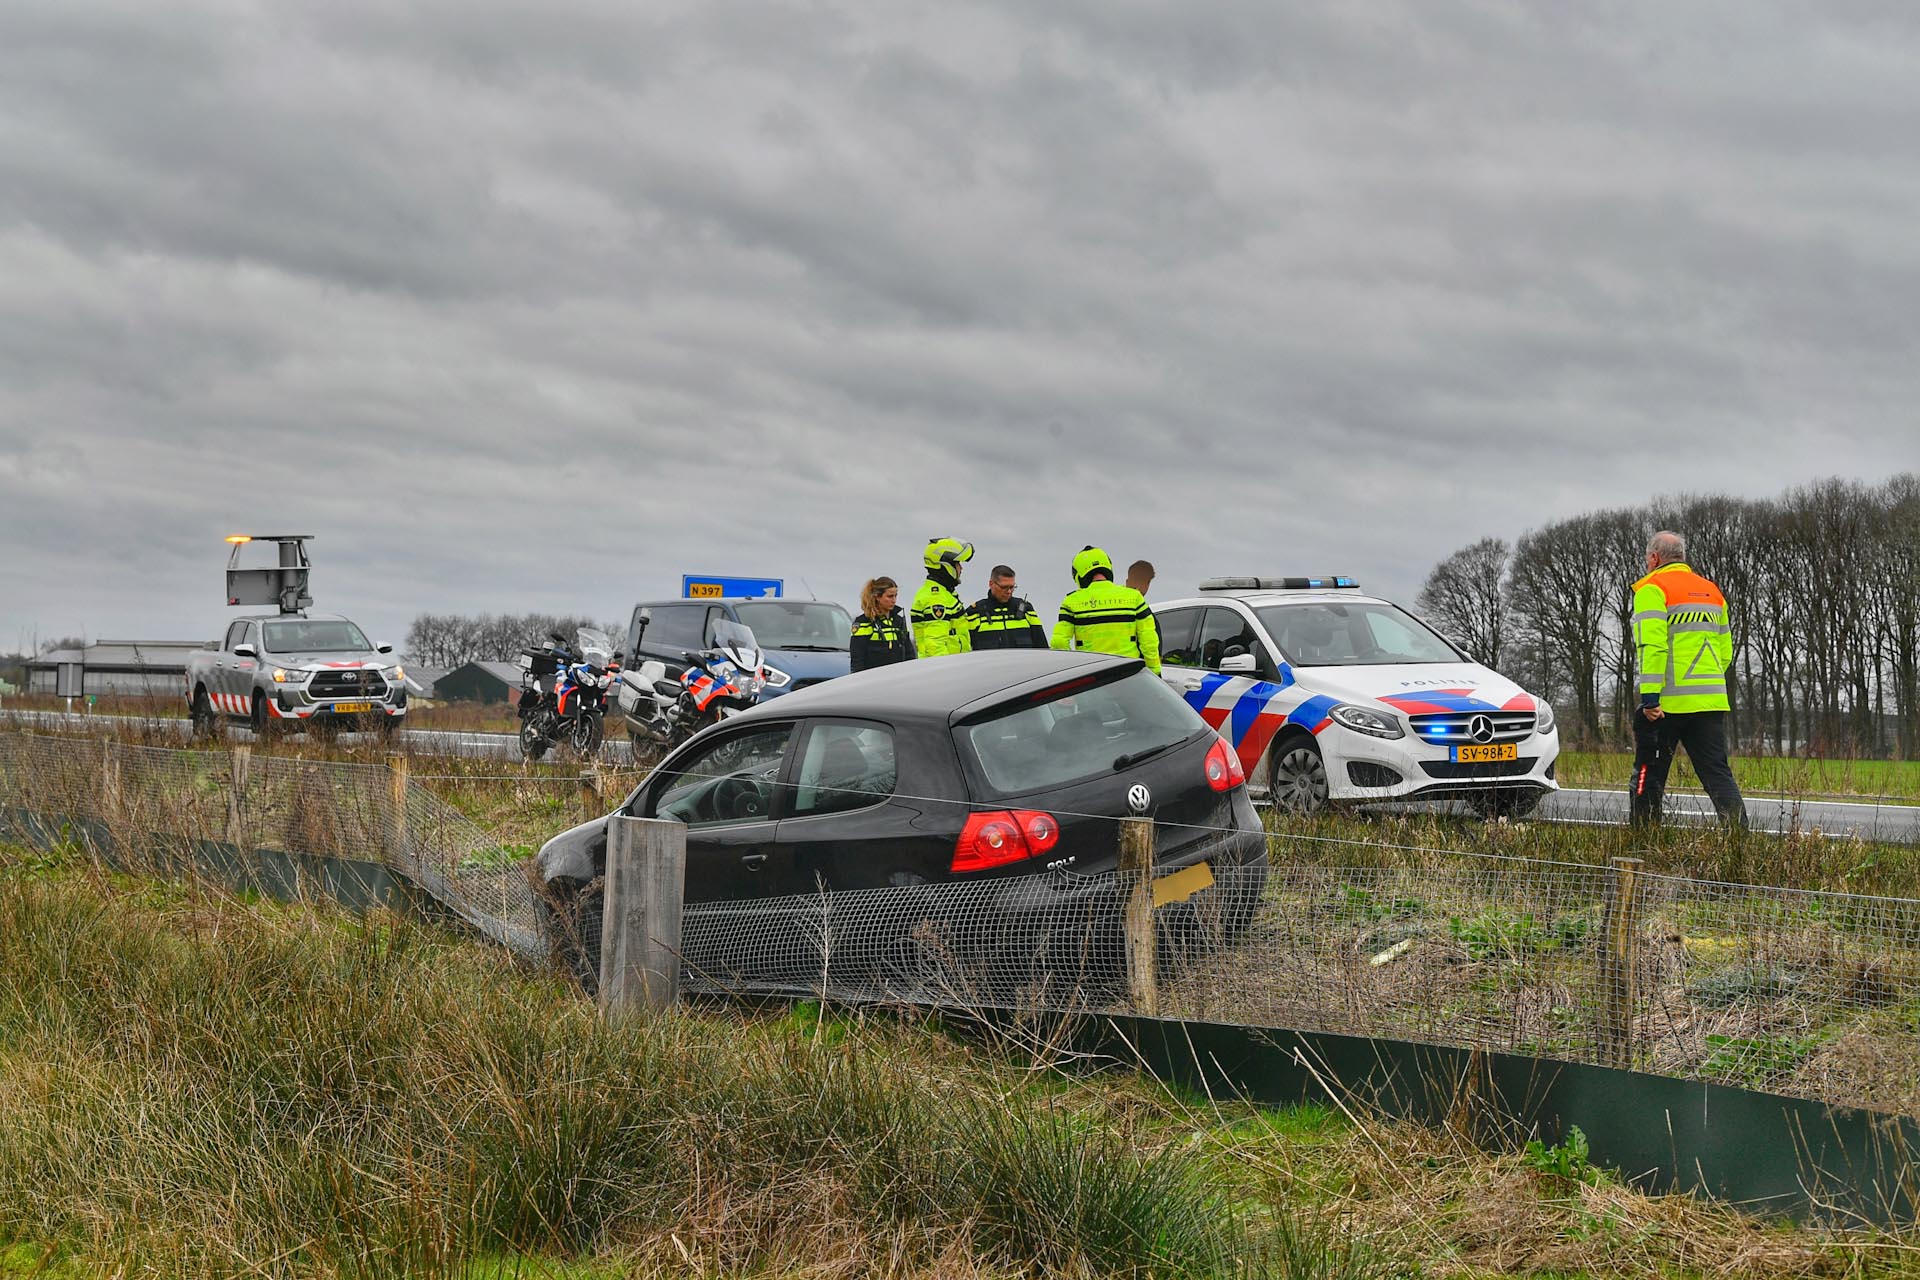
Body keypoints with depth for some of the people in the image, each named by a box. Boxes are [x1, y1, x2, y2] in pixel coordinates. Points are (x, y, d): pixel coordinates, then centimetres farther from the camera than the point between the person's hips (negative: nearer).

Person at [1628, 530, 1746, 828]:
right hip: (1711, 701, 6)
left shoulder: (1652, 588, -4)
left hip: (1667, 702, -6)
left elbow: (1651, 644, -16)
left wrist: (1649, 696, -19)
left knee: (1649, 774, 6)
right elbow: (1725, 650, 21)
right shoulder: (1711, 591, 19)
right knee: (1717, 773, 2)